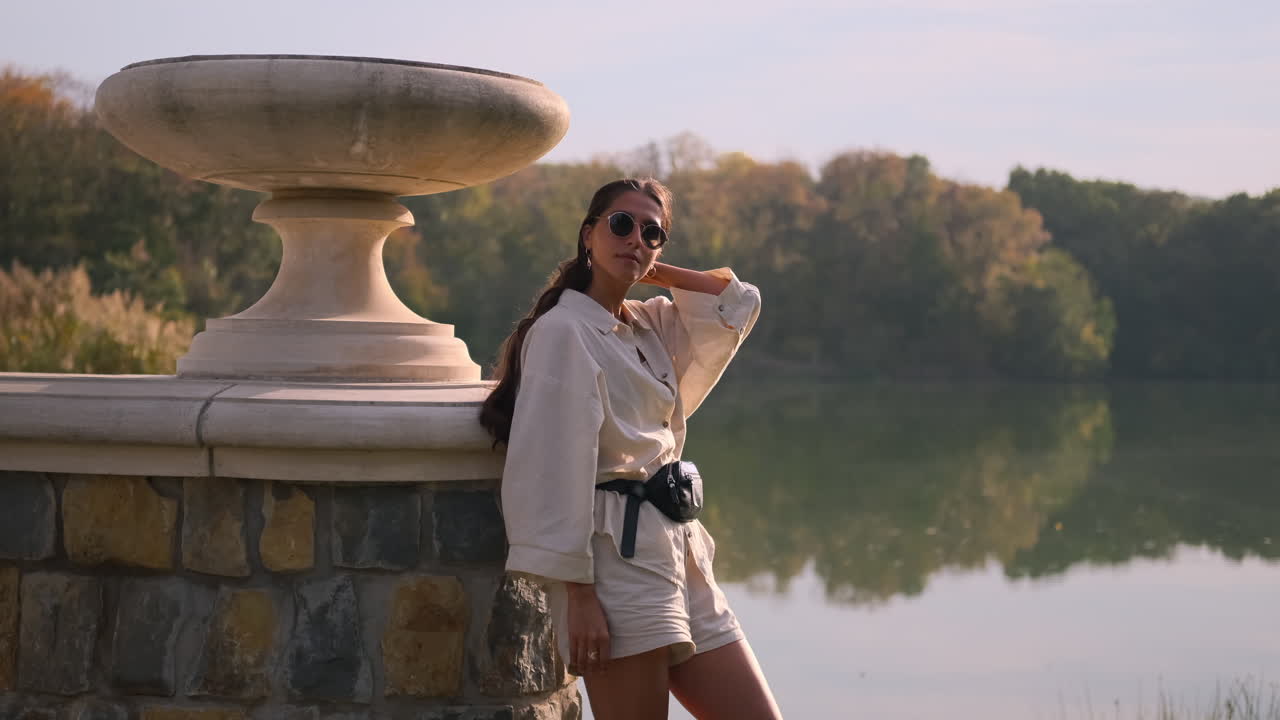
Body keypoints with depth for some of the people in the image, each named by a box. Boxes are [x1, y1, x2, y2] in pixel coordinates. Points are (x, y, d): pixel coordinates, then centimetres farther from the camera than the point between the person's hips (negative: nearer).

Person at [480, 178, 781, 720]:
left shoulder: (652, 326, 16)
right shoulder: (563, 330, -8)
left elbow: (737, 302, 23)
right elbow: (556, 470, -14)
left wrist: (651, 271, 13)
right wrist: (578, 596, -18)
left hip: (678, 552, 8)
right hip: (617, 559, -8)